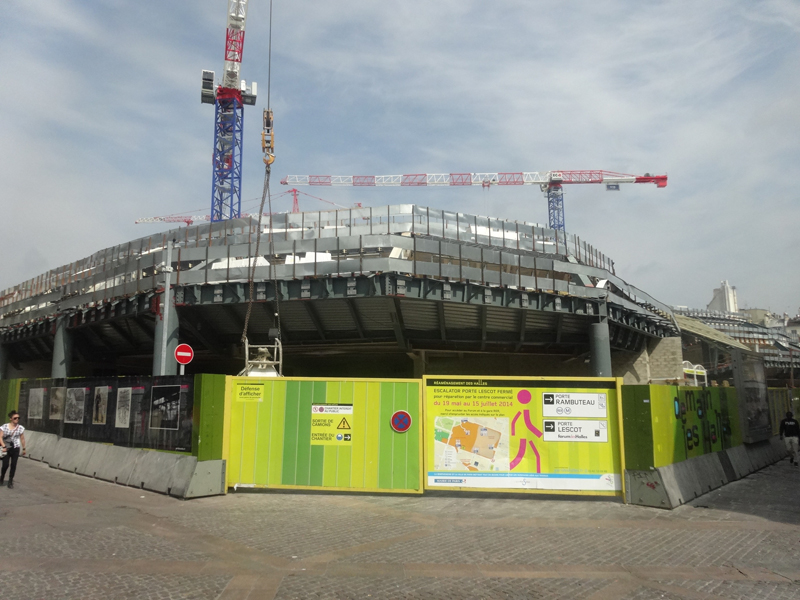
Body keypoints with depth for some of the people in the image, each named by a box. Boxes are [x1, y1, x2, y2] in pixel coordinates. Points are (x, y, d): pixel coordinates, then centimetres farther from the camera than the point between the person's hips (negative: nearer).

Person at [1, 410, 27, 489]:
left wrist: (24, 448, 10)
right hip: (6, 448, -1)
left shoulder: (20, 428, 1)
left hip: (15, 449, 1)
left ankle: (10, 481, 14)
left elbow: (22, 439, 8)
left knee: (13, 465, 3)